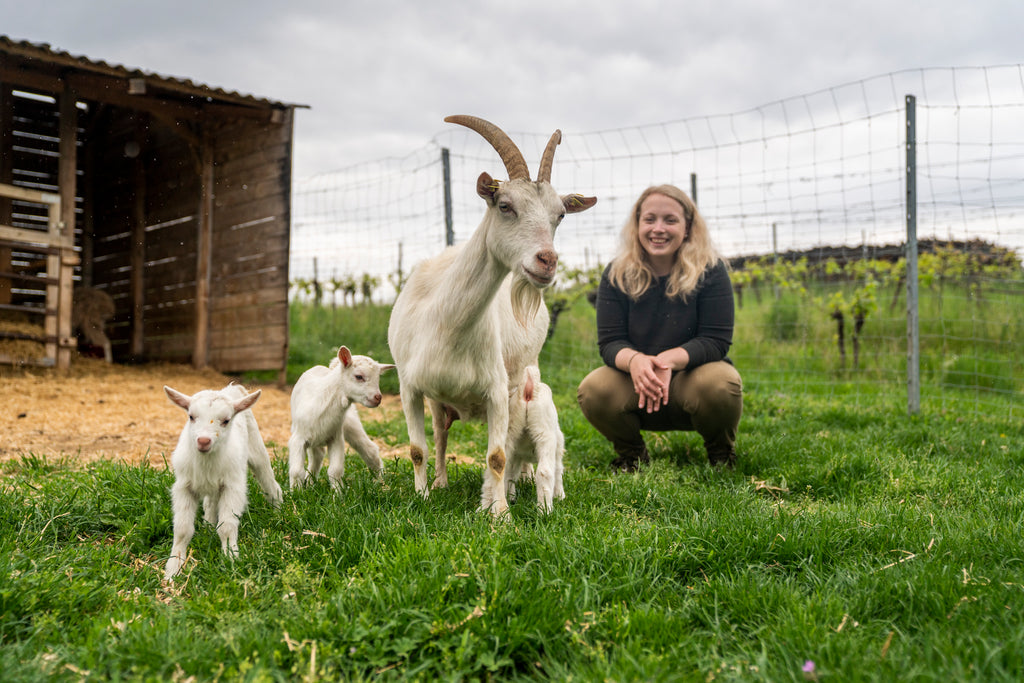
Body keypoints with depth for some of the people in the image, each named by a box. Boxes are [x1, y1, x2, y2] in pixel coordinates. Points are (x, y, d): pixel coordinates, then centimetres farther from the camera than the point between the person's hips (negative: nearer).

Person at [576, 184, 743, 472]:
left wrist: (669, 360, -33)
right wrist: (634, 361, -33)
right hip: (636, 383, 2)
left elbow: (716, 340, -14)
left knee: (721, 384, -35)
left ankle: (720, 451, 1)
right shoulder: (617, 274, -3)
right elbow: (609, 341, -8)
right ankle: (631, 454, 5)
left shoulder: (710, 270, -9)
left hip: (691, 376, -1)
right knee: (592, 391, -28)